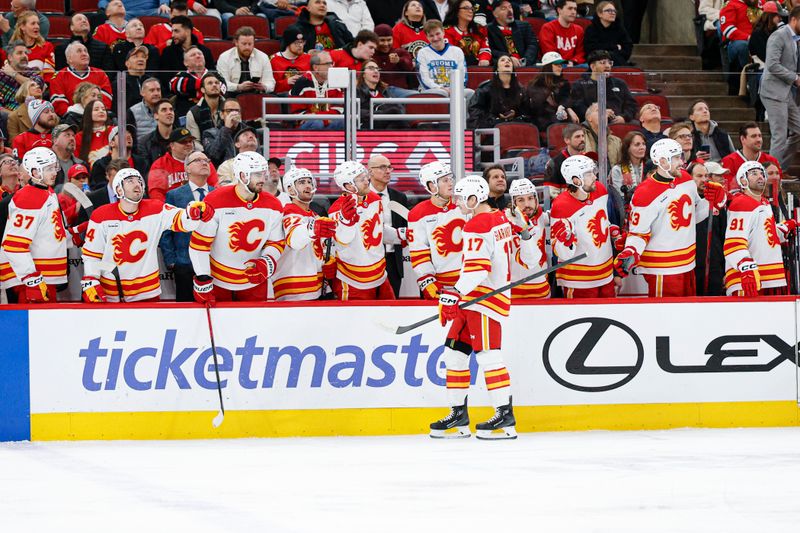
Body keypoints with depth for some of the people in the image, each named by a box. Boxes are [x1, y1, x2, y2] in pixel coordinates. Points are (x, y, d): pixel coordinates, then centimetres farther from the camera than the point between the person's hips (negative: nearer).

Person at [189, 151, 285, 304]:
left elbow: (276, 244, 3)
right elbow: (199, 244, -16)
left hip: (254, 283, 4)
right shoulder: (216, 201, -19)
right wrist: (203, 282, -16)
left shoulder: (273, 207, -5)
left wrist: (266, 263, -19)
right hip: (217, 282, -4)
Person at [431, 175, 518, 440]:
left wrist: (454, 293, -28)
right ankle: (458, 414, 15)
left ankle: (505, 417, -14)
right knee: (455, 351, 12)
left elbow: (477, 266, -24)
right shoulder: (500, 219, 16)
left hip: (485, 296, -11)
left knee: (487, 354, -12)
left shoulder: (478, 225, -15)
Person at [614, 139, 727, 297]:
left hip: (687, 265, 8)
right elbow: (638, 232, -13)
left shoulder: (686, 180, 6)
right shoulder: (645, 195, -18)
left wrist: (711, 202, 1)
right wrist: (630, 253, -30)